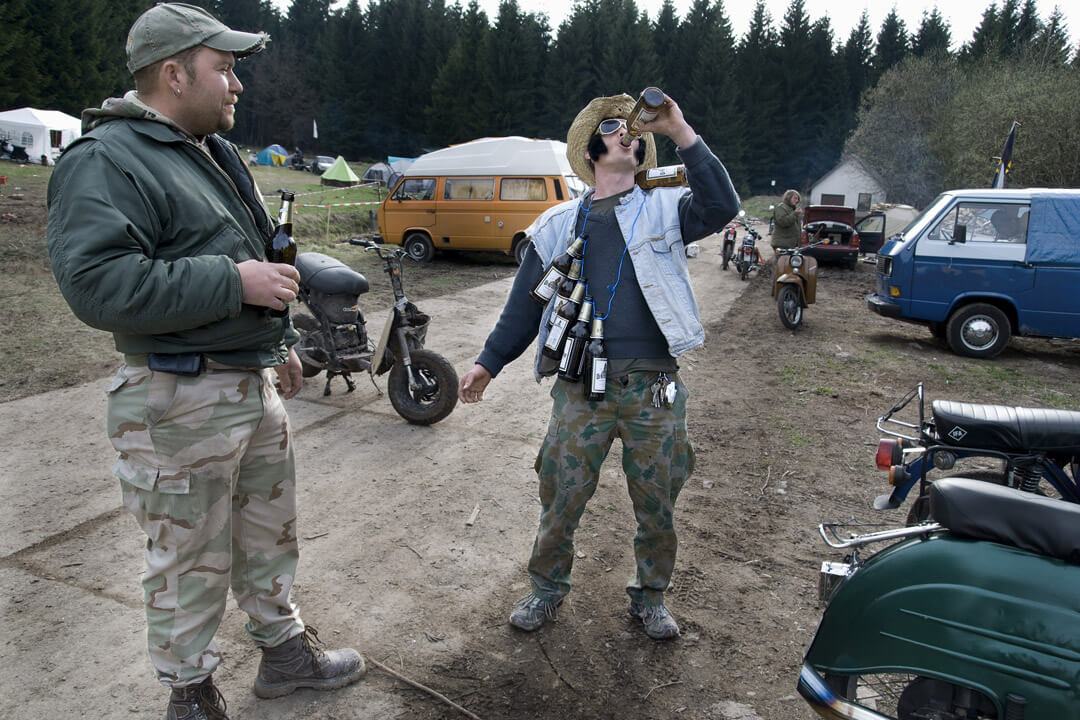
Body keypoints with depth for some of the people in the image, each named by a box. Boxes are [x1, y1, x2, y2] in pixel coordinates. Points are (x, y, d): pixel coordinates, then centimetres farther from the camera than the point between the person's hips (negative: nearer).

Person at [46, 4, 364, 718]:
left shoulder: (218, 153, 15)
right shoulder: (105, 162, -14)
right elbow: (96, 283, -27)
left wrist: (281, 340, 23)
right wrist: (234, 283, -24)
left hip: (255, 386, 9)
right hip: (180, 405, -8)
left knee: (271, 533, 21)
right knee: (191, 561, 7)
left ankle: (285, 648, 41)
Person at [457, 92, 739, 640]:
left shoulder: (663, 210, 10)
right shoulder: (558, 225, 14)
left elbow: (720, 208, -10)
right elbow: (525, 302, 15)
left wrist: (681, 133, -13)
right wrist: (489, 362, 10)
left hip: (654, 388, 0)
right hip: (582, 387, 1)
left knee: (657, 504, 10)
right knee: (561, 498, 6)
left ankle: (650, 595, 32)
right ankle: (547, 588, 30)